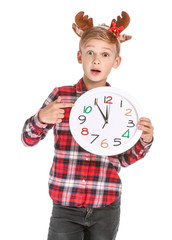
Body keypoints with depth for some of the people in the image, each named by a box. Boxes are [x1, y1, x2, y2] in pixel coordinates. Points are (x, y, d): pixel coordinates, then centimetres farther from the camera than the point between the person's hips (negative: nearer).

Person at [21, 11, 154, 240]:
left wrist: (144, 141, -9)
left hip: (106, 207, 1)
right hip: (65, 205, -1)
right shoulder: (61, 95, -1)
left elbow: (123, 159, 9)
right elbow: (28, 139, 6)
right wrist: (41, 118, -14)